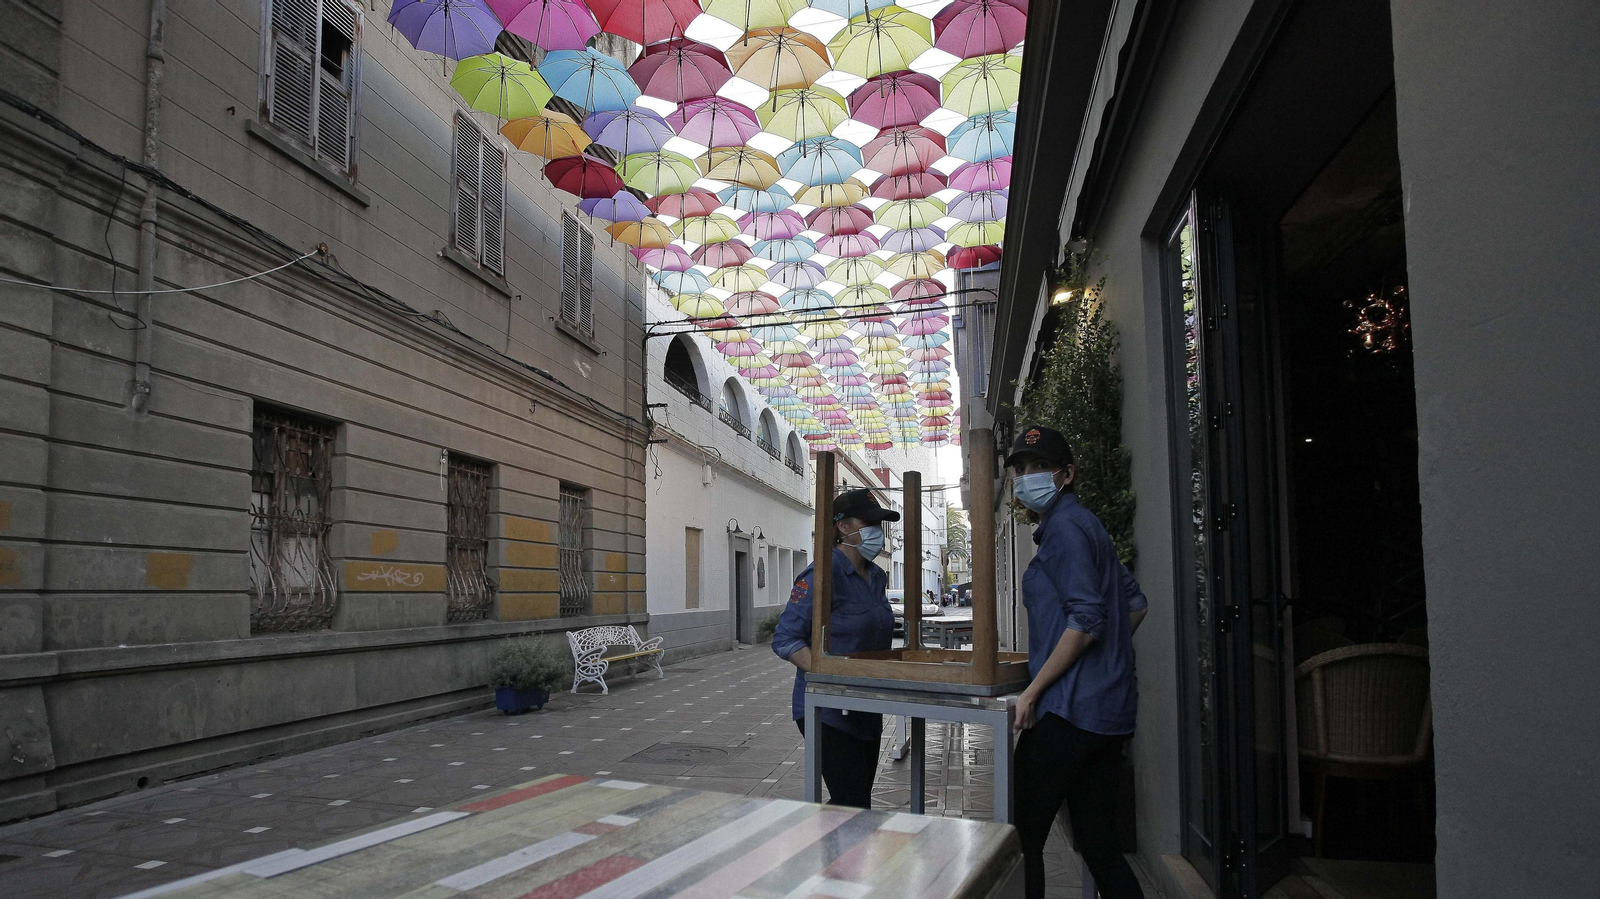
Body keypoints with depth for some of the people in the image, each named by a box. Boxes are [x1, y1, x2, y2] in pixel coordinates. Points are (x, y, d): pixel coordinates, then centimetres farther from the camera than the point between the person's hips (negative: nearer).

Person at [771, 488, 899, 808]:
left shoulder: (877, 577, 10)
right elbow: (785, 640, -18)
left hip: (867, 712, 9)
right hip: (830, 712, -8)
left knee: (856, 802, 15)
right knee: (854, 806, -11)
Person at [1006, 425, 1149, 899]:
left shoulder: (1064, 526, -11)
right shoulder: (1087, 525, 18)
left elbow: (1086, 620, -19)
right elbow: (1136, 603, 25)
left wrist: (1032, 691, -15)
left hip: (1070, 709, -10)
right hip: (1109, 708, 10)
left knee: (1021, 838, -2)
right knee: (1098, 845, 12)